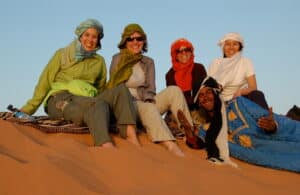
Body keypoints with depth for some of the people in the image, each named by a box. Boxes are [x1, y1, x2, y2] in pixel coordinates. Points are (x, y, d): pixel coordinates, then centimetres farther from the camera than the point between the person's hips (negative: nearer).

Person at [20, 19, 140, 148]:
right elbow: (45, 83, 6)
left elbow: (101, 89, 26)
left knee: (121, 89, -22)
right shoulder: (62, 55, 8)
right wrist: (28, 110, 2)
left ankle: (131, 136, -41)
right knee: (98, 104, -36)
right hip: (61, 100, -4)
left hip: (88, 104, 4)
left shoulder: (99, 61, 20)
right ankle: (106, 145, -59)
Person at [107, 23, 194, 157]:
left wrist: (148, 100, -16)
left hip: (145, 103, 4)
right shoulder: (118, 59, 4)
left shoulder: (148, 62, 15)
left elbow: (151, 88, 5)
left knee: (174, 91, -19)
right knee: (149, 108, -37)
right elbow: (116, 87, -4)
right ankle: (171, 146, -56)